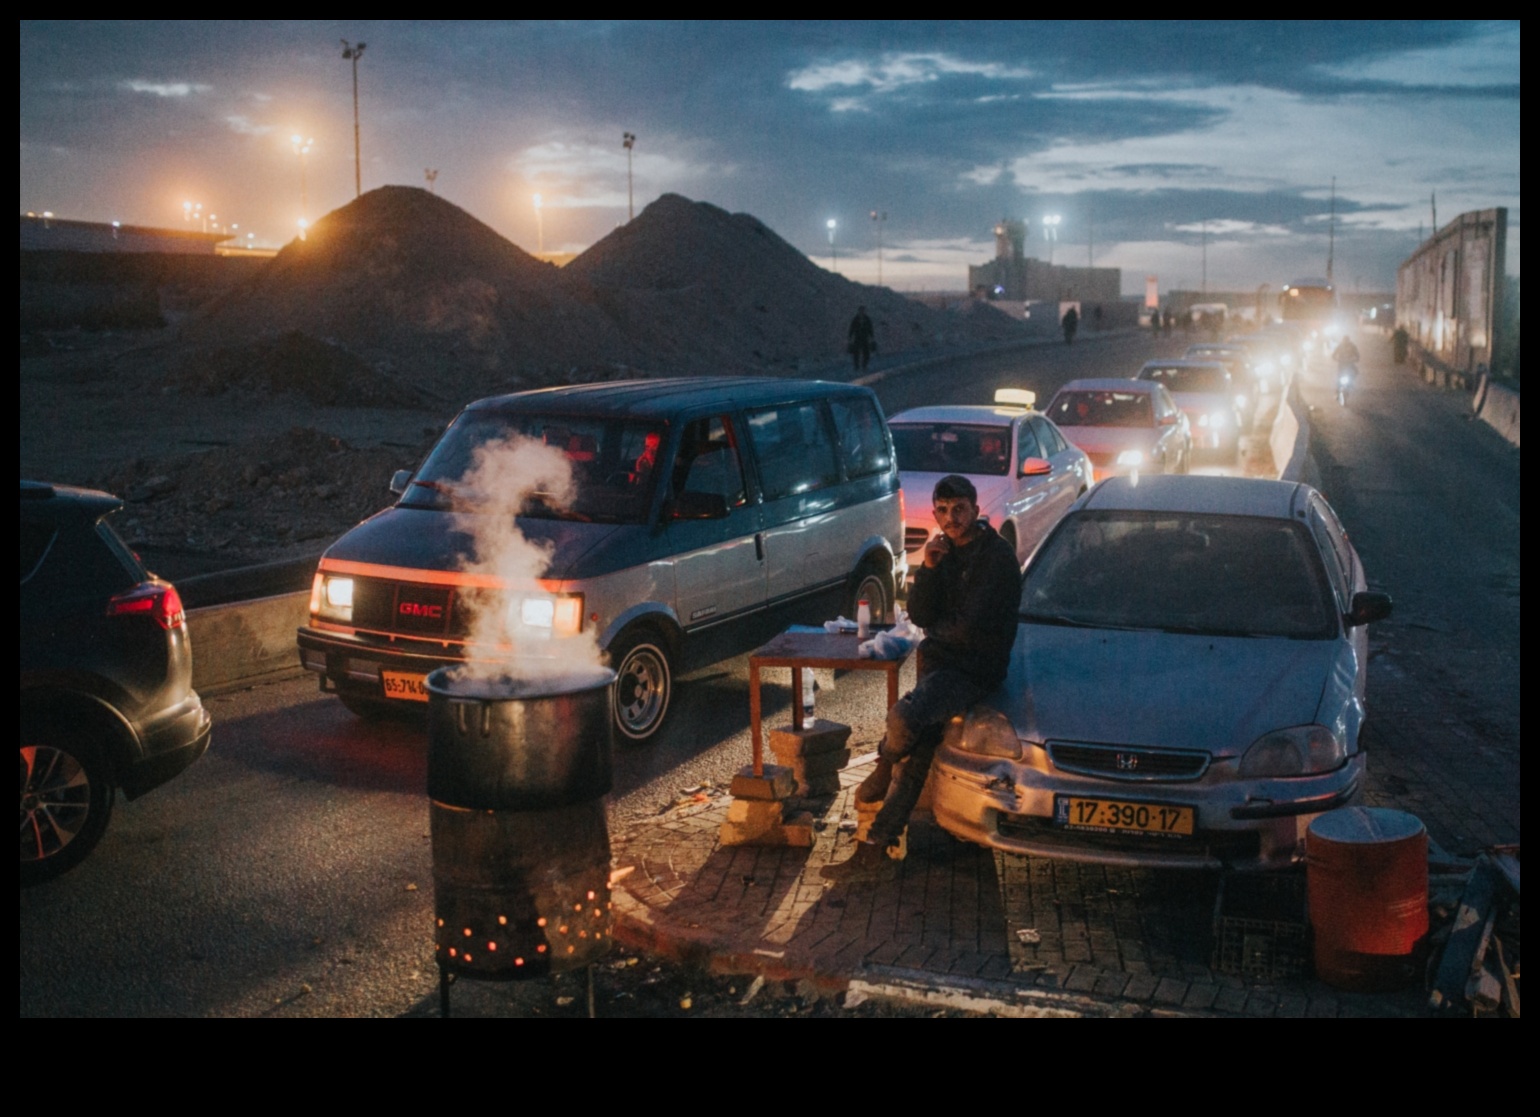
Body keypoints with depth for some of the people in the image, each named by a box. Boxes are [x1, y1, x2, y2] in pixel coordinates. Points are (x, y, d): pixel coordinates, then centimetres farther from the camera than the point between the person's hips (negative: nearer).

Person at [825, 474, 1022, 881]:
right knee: (915, 753, 0)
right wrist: (929, 569, -9)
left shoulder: (997, 557, -12)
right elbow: (919, 614, 6)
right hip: (941, 663, 7)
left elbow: (969, 626, -20)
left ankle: (883, 766, 6)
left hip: (974, 669, -7)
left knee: (904, 719, -29)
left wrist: (936, 627, 0)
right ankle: (874, 852, 1)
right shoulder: (945, 551, 13)